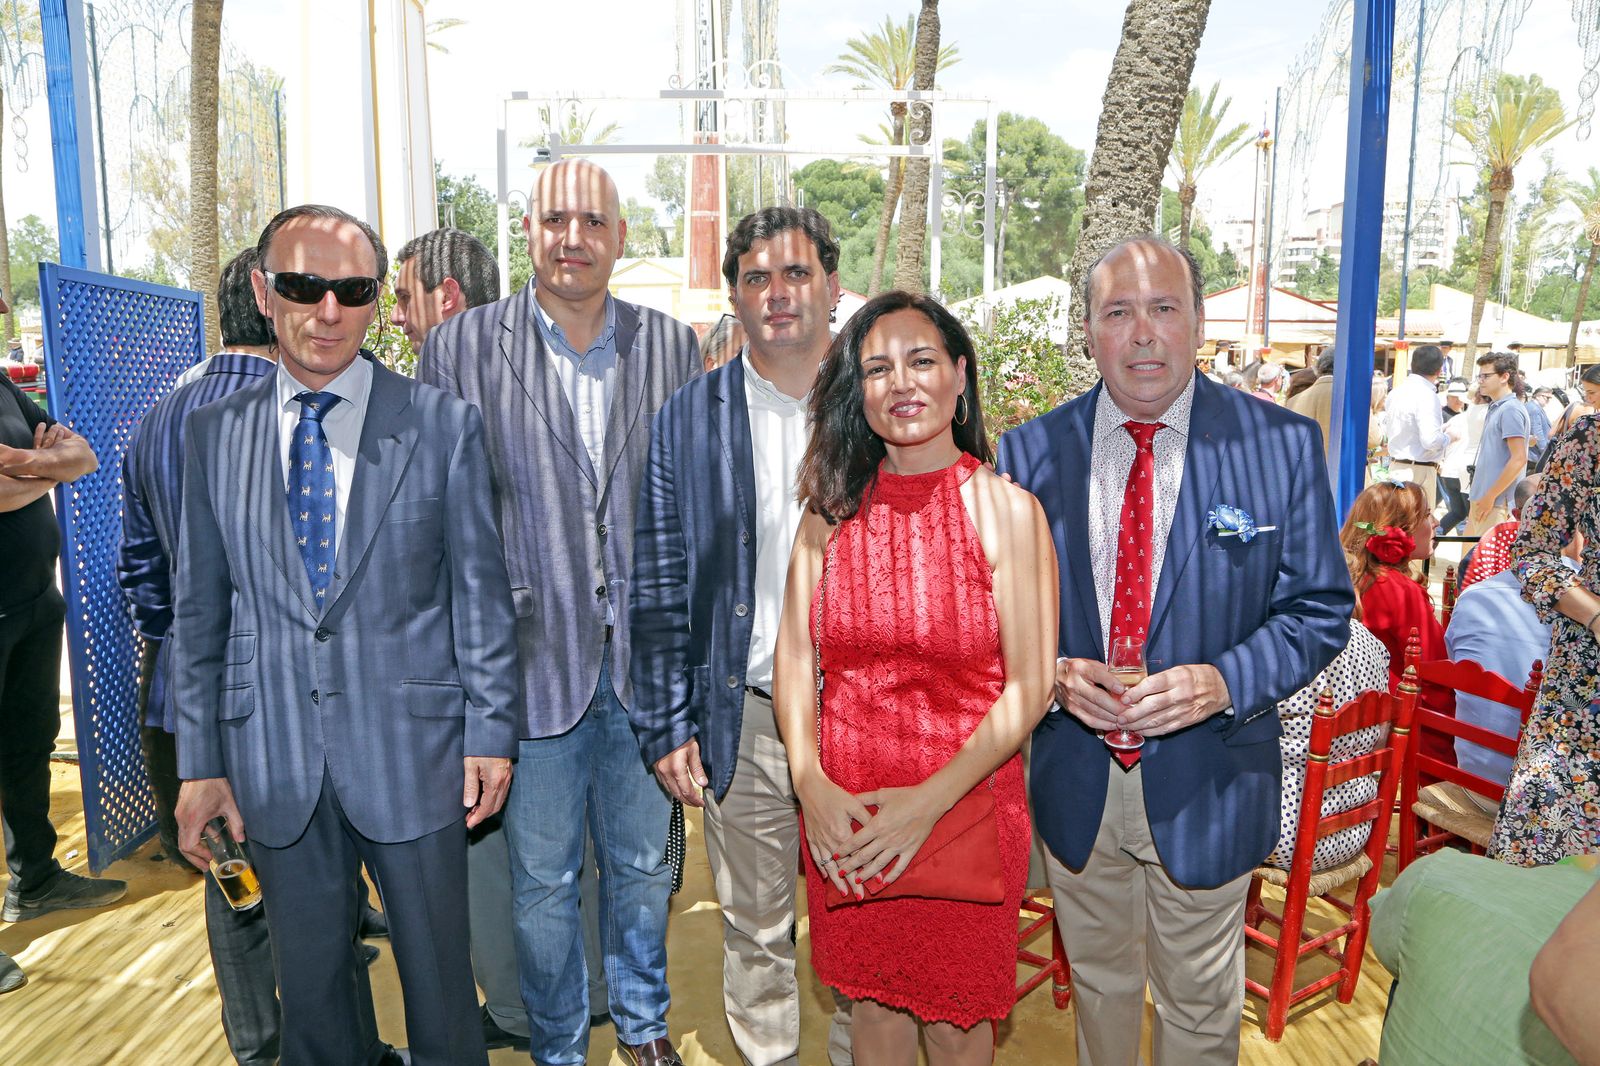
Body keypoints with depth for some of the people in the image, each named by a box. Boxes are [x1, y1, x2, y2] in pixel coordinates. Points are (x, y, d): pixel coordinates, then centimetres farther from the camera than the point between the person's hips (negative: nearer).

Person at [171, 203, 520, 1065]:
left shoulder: (443, 424, -4)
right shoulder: (214, 432, 4)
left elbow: (479, 590, -2)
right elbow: (199, 609, 7)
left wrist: (490, 731, -5)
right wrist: (200, 764, 5)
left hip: (411, 751, -2)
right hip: (274, 763, 2)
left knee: (438, 978, 13)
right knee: (308, 987, 18)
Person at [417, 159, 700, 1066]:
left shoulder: (673, 345, 3)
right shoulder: (461, 348, -3)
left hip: (645, 656, 2)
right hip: (533, 655, -1)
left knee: (645, 862, 18)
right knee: (543, 878, 13)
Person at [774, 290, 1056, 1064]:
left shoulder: (1007, 510, -9)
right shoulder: (831, 510, 0)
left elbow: (1029, 687, -11)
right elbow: (794, 660, 1)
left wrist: (928, 802, -18)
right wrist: (811, 785, -13)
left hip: (964, 804, -2)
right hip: (842, 815, 3)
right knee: (873, 1000, 20)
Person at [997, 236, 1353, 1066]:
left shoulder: (1283, 444, -9)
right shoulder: (1028, 452, -5)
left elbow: (1319, 611, -6)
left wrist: (1222, 682, -23)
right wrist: (1051, 672, -19)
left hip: (1206, 784, -1)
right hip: (1074, 780, 2)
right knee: (1098, 984, 25)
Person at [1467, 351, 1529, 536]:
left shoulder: (1510, 410, -12)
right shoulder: (1495, 409, 16)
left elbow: (1519, 459, -19)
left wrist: (1490, 496, -18)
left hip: (1496, 502, -9)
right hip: (1481, 499, 9)